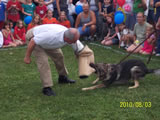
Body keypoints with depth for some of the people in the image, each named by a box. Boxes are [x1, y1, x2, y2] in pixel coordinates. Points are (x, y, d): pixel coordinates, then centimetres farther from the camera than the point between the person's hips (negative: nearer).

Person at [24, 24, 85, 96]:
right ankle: (46, 87, -11)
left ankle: (62, 77, 32)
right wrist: (27, 57, -23)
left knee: (58, 55, 11)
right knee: (43, 61, -17)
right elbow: (33, 41, -33)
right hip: (34, 38, -7)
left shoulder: (72, 37, -24)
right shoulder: (52, 35, -44)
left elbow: (81, 50, -10)